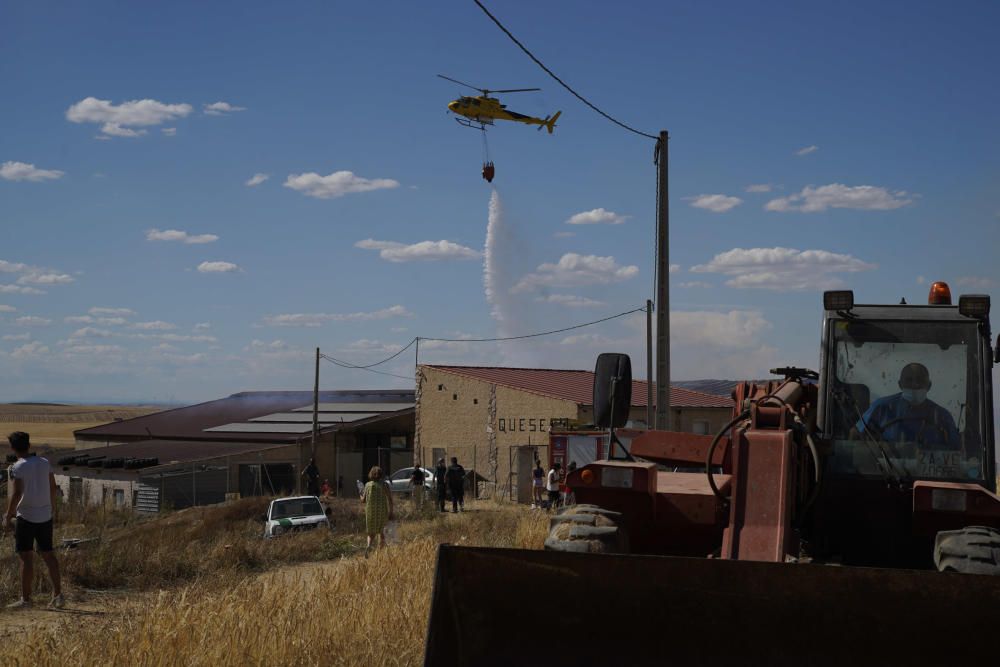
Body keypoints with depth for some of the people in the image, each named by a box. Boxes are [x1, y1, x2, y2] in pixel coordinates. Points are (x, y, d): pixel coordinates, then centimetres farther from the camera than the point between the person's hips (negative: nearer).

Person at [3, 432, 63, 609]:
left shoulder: (18, 467, -12)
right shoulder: (44, 463, 6)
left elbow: (17, 493, -18)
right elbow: (53, 487, 12)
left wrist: (8, 517, -12)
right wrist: (53, 508, 25)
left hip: (26, 517, -6)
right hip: (45, 516, 6)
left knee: (26, 557, -1)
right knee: (47, 554, 13)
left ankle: (25, 599, 2)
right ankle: (58, 595, 11)